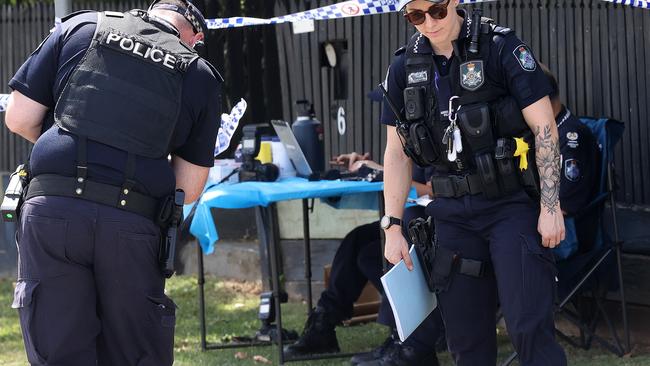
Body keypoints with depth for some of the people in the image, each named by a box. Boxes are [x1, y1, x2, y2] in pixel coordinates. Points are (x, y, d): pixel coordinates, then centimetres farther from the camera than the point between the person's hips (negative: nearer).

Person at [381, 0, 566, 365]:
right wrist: (393, 227, 8)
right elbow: (398, 153, 12)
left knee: (530, 328, -14)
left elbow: (544, 127, -8)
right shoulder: (404, 68, 6)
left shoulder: (502, 49, -8)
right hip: (454, 213, 4)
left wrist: (550, 207, -13)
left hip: (512, 205, -4)